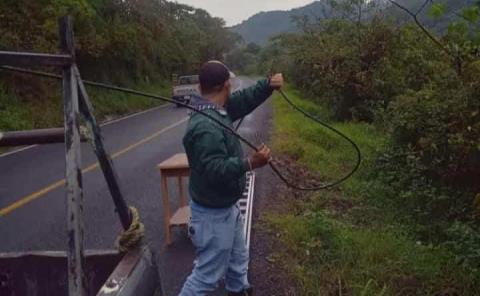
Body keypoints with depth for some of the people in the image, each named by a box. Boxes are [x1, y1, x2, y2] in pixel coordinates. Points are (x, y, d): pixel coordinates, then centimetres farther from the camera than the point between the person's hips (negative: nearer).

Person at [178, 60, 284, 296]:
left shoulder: (219, 110, -1)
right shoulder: (205, 127, -32)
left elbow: (244, 99, 9)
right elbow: (214, 171, -36)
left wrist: (268, 84, -7)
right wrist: (249, 163, -44)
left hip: (227, 206, 10)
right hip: (213, 214, -10)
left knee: (237, 259, 30)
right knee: (208, 275, 4)